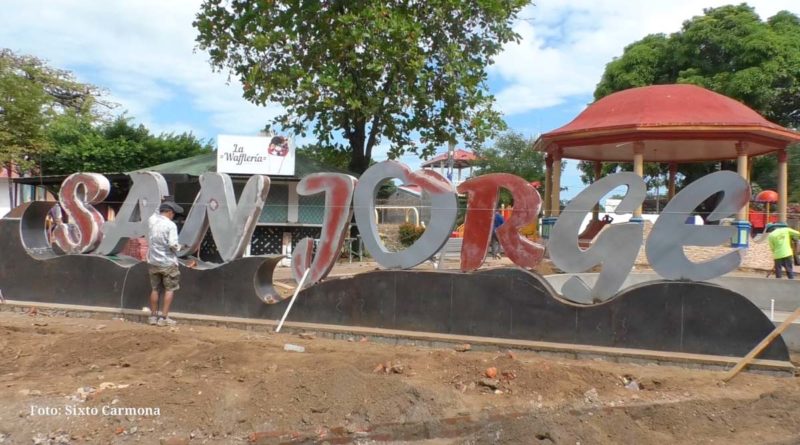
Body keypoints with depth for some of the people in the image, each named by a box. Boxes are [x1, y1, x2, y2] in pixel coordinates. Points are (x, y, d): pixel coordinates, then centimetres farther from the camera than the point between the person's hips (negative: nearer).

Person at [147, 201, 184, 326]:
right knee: (169, 289, 7)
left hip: (153, 261, 6)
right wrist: (178, 247, -4)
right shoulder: (171, 225, -17)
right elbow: (173, 244, -23)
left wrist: (161, 208, 21)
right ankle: (164, 317, 5)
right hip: (168, 263, -5)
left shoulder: (151, 220, 0)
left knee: (155, 289, 16)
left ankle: (153, 316, 23)